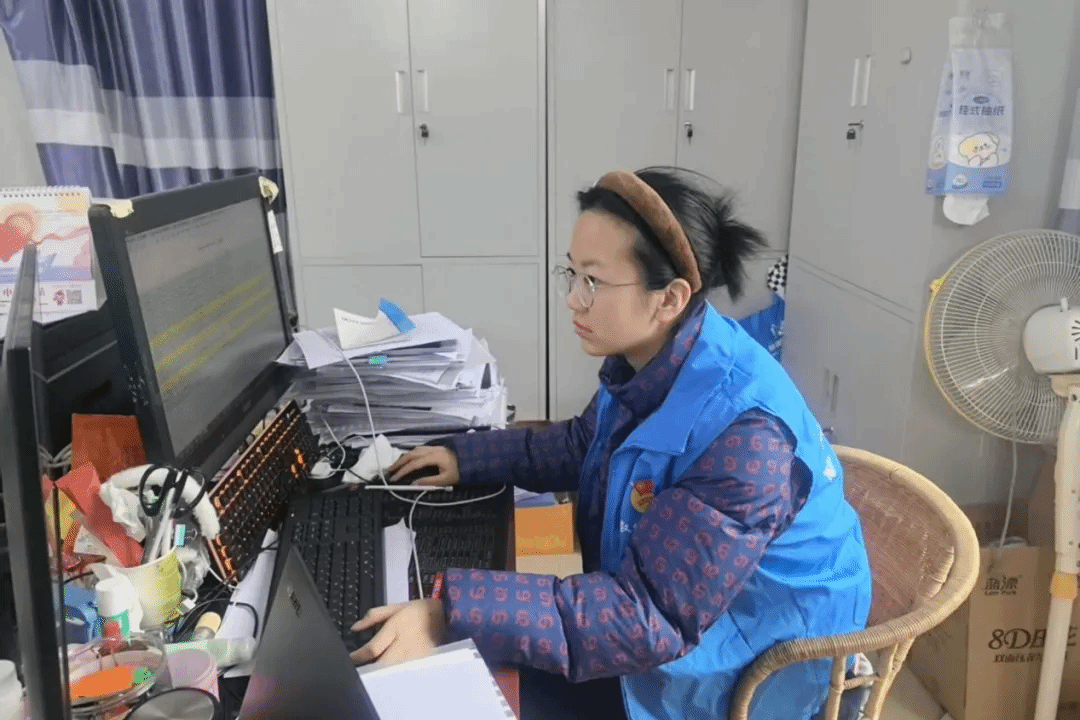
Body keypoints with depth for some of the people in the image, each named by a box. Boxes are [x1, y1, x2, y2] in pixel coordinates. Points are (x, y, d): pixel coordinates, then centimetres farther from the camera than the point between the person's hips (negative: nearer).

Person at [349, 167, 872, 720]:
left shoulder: (745, 435, -35)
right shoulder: (647, 358, -9)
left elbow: (652, 614, -36)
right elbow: (583, 444, 11)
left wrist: (453, 617, -40)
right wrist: (467, 458, 3)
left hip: (753, 658, -7)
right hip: (670, 595, 7)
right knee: (485, 674, 3)